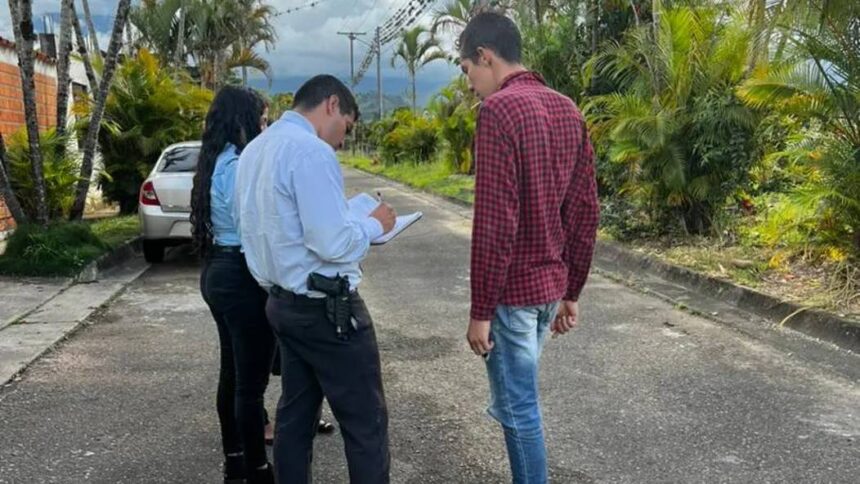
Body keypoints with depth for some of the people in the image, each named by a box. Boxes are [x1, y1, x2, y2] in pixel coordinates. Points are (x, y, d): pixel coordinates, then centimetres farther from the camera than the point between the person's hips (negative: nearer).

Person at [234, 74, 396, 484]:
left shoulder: (255, 149, 10)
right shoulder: (311, 151, -19)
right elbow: (334, 243, -23)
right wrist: (375, 224, -5)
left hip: (283, 302, 10)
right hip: (327, 308, -9)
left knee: (295, 414, 19)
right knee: (366, 423, 1)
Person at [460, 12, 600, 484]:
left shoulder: (499, 110, -16)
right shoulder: (567, 110, 8)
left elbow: (495, 222, -21)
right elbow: (585, 210, 10)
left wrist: (480, 310, -15)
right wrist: (570, 292, 16)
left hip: (513, 290, -8)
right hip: (550, 284, 8)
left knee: (520, 412, 6)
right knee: (515, 401, 22)